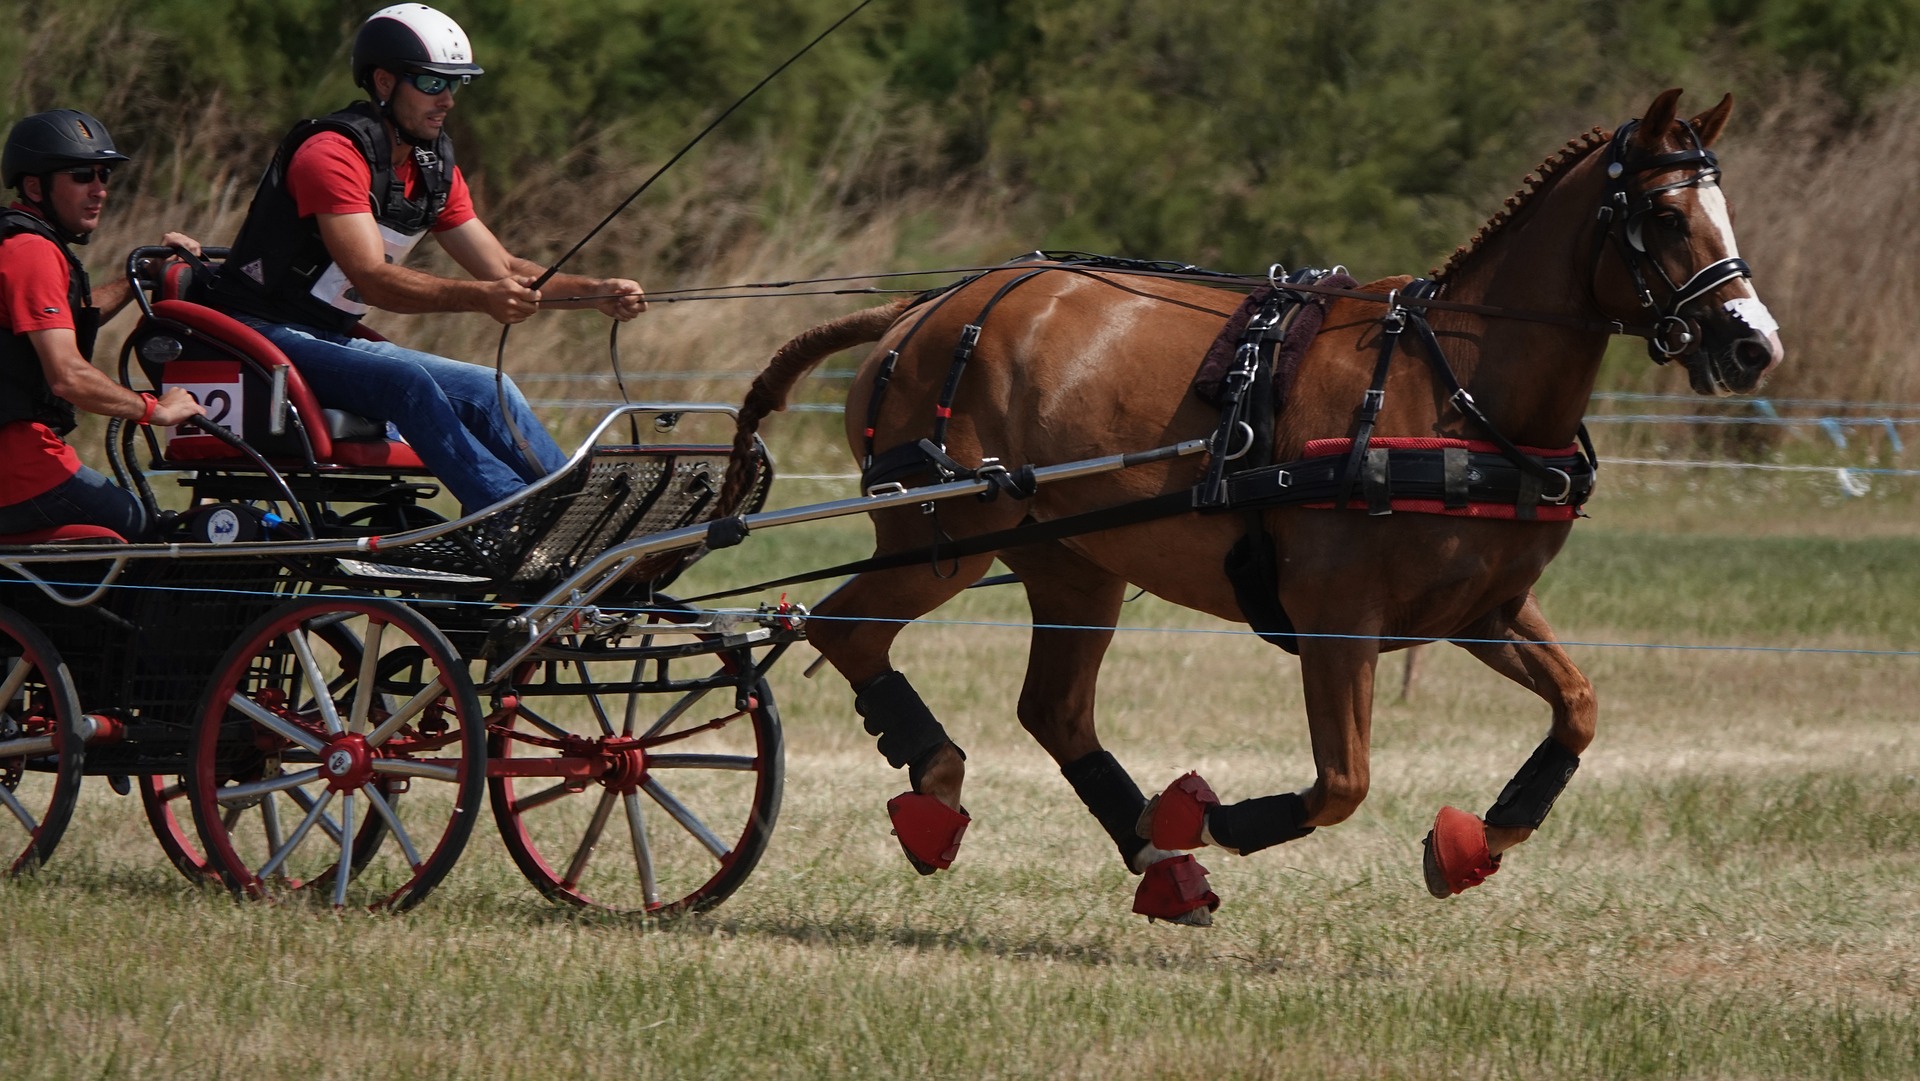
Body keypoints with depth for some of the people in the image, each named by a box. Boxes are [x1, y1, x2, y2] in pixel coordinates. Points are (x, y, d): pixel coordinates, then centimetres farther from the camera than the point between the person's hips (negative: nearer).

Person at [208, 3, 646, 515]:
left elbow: (502, 269, 10)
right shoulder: (333, 154, -19)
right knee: (405, 380, -31)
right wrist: (481, 297, -40)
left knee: (488, 391, -5)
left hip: (335, 339, 9)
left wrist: (598, 294, -6)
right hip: (266, 335, -9)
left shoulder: (435, 170, 9)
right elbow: (372, 279, -29)